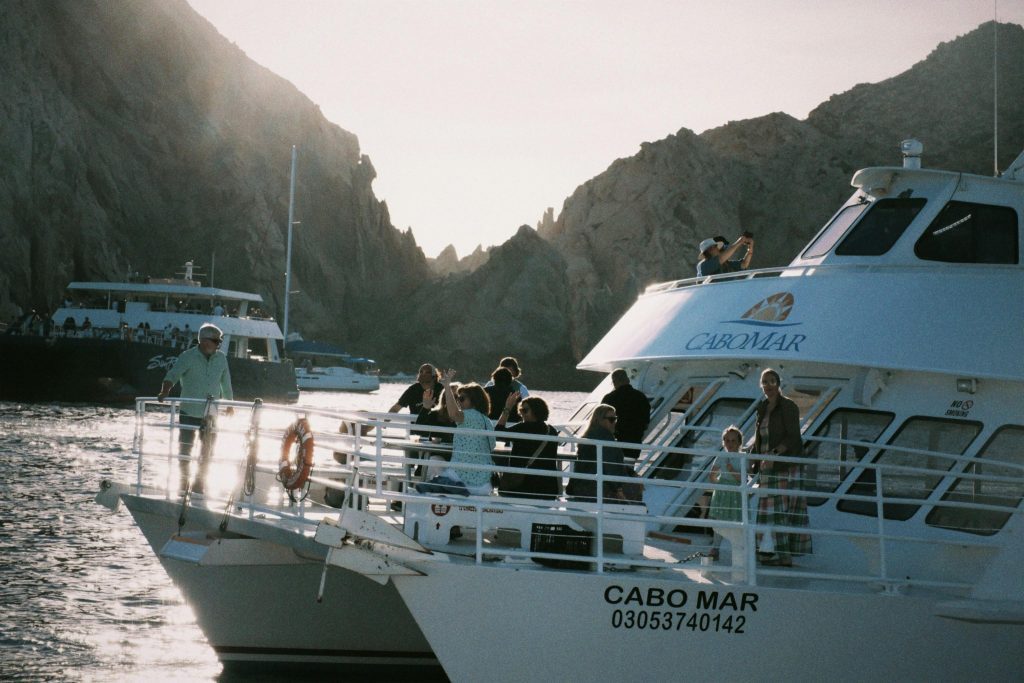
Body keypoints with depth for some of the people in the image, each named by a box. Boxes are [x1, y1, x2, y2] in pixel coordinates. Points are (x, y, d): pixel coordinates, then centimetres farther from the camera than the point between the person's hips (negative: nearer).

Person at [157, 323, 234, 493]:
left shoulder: (221, 358, 5)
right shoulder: (188, 357, -7)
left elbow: (226, 384, 16)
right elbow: (172, 375, -17)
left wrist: (229, 405, 24)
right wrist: (164, 392, -35)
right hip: (189, 413, -4)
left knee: (207, 453, 8)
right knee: (185, 450, -1)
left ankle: (199, 486, 20)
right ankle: (184, 484, 13)